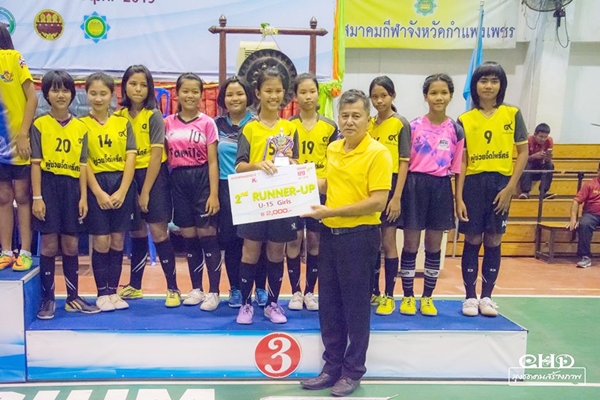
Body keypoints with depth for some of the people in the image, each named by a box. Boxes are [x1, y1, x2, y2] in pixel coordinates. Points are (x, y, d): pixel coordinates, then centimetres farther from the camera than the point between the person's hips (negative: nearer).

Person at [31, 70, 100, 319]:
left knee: (71, 245, 8)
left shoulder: (80, 127, 7)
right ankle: (47, 299, 12)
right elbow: (36, 163, -3)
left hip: (72, 187, 3)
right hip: (48, 186, -2)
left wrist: (83, 197, 0)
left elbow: (82, 165, 7)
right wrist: (37, 197, -10)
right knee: (49, 245, 0)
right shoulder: (39, 125, 0)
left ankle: (73, 298, 18)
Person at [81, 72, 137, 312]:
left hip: (122, 185, 2)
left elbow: (131, 158, 1)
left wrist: (122, 191, -9)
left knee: (118, 241, 6)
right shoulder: (82, 125, 1)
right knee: (101, 241, -1)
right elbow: (83, 162, -4)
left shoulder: (123, 123, 7)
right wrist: (99, 193, -13)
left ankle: (113, 291, 17)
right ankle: (102, 293, 13)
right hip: (96, 186, -2)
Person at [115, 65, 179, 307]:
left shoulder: (154, 116, -8)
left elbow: (156, 155, -12)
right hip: (129, 176, 4)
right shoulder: (119, 116, 4)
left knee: (158, 232, -5)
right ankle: (135, 285, 25)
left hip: (153, 176, -4)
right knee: (136, 232, 13)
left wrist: (145, 192, -13)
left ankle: (172, 288, 4)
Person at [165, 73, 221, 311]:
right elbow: (164, 158, 11)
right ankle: (196, 289, 22)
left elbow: (212, 161, -5)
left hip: (201, 180, -3)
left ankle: (214, 292, 8)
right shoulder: (168, 123, 7)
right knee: (189, 237, 9)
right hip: (178, 182, 3)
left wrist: (214, 194, -11)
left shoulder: (207, 123, -2)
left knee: (207, 235, -2)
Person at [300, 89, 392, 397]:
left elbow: (378, 202, -20)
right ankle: (332, 366, 26)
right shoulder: (333, 149, 9)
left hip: (359, 236, -7)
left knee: (356, 305, 4)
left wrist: (331, 211, -21)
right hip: (330, 233, 7)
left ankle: (353, 371, 20)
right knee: (328, 302, 12)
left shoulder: (378, 153, -13)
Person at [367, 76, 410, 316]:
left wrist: (397, 196, -14)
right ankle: (373, 292, 22)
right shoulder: (368, 124, 10)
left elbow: (404, 162, -7)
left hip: (390, 184, -5)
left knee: (388, 241, 1)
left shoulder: (401, 124, -4)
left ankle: (389, 296, 11)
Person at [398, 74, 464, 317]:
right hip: (416, 185, -1)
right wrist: (398, 195, -4)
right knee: (411, 245, 4)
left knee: (434, 246, 9)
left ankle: (427, 297, 22)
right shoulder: (413, 127, -1)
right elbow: (404, 163, 0)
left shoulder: (456, 130, 3)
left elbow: (457, 168, 5)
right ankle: (408, 296, 16)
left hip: (441, 188, 2)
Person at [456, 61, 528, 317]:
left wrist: (510, 188, -8)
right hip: (473, 184, 0)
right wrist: (458, 197, -5)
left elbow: (523, 153, 2)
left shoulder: (512, 114, 2)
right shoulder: (465, 120, 2)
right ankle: (470, 297, 15)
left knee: (493, 242, 7)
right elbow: (461, 161, 1)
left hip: (501, 184, 0)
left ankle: (487, 296, 19)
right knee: (472, 242, 4)